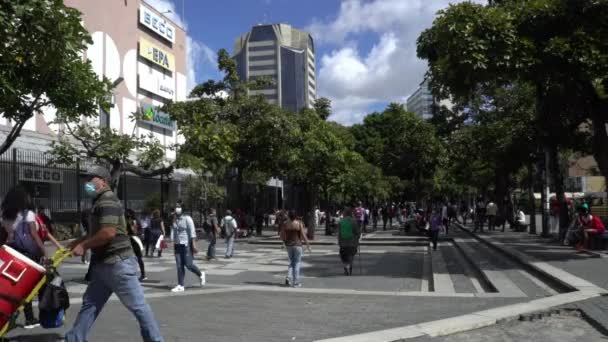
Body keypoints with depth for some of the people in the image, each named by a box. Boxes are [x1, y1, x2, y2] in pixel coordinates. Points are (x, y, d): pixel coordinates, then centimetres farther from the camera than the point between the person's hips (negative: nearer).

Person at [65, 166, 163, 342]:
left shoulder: (108, 201, -14)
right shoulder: (101, 202, 18)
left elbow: (108, 232, -25)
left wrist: (84, 246, -14)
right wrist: (79, 241, 14)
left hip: (118, 263, -10)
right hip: (104, 264, 10)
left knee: (138, 306, -3)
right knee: (90, 303, 13)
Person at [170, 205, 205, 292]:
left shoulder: (187, 219, -9)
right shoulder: (175, 220, 11)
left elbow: (192, 232, -13)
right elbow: (173, 233, 14)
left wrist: (194, 245, -19)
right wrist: (173, 244, 8)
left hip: (187, 244, -6)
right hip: (177, 245, 6)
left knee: (188, 265, -6)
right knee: (179, 266, 2)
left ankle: (201, 275, 20)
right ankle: (180, 286, 5)